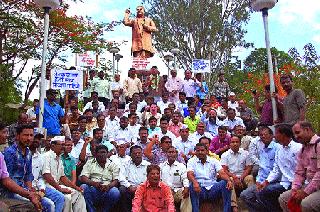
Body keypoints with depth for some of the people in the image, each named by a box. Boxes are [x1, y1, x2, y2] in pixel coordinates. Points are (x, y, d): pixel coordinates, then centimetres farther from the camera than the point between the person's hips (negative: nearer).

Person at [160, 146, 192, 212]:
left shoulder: (181, 166, 13)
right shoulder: (161, 166, 15)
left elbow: (185, 179, 3)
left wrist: (186, 188, -18)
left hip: (177, 191, 0)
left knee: (186, 194, -29)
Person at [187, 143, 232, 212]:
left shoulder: (213, 161, 11)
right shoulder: (192, 161, 7)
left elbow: (222, 173, -3)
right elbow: (190, 174, -10)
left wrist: (229, 180, -26)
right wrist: (195, 182, -34)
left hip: (212, 188, 2)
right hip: (200, 189, -1)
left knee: (225, 183, -25)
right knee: (192, 185, -33)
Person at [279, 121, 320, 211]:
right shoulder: (302, 150, 14)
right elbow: (299, 173, 15)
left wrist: (305, 192, -19)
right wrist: (294, 189, -2)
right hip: (310, 185, 9)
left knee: (306, 204, -32)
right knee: (283, 198, 4)